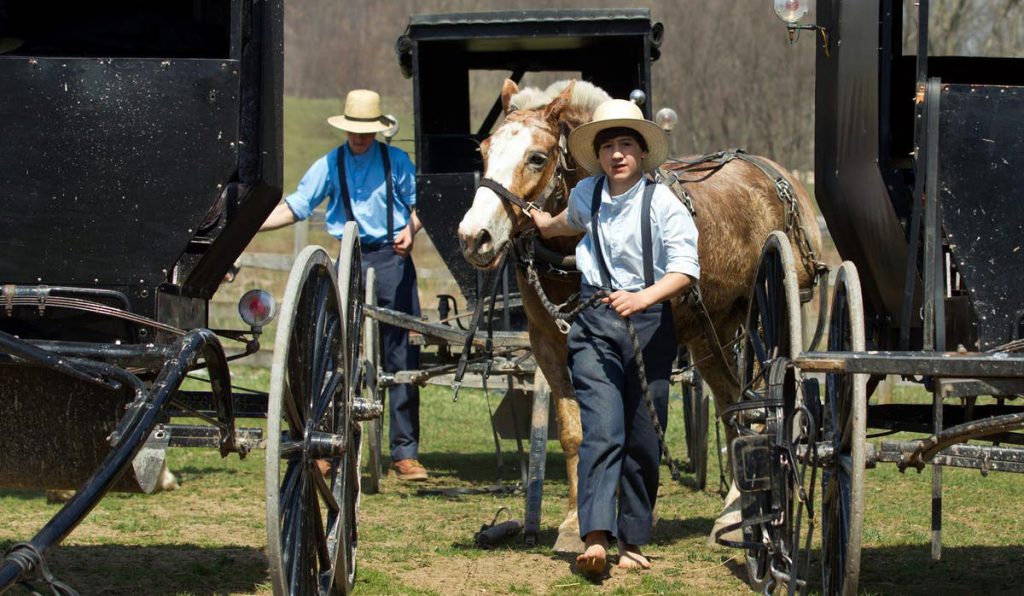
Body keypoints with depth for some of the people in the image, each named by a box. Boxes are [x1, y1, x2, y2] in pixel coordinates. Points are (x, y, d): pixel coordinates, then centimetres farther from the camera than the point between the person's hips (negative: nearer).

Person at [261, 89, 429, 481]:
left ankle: (405, 453, 3)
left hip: (392, 260, -1)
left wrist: (410, 230, -11)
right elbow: (295, 207, 4)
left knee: (401, 357, -1)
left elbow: (418, 203, 10)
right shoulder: (330, 165, 4)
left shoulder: (396, 161, 2)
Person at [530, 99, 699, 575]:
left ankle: (632, 541, 16)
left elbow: (684, 269, -17)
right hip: (595, 323, 2)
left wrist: (644, 297, -31)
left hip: (650, 321, -2)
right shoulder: (586, 194, 8)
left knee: (643, 439, 5)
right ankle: (595, 538, -25)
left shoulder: (662, 203, -6)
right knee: (602, 430, -14)